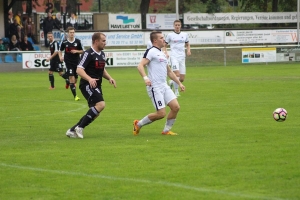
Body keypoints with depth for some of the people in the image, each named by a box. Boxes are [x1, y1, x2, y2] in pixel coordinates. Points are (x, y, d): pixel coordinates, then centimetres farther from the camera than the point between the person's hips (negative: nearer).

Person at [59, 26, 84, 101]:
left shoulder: (78, 41, -2)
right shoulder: (64, 42, -3)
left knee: (75, 79, 9)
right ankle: (75, 96, -12)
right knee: (72, 78, -13)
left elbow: (82, 51, 5)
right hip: (68, 62, -2)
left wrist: (76, 51, -14)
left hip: (76, 62, 2)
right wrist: (61, 57, -8)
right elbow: (60, 51, 10)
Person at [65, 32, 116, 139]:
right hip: (87, 85, -9)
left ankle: (72, 130, 16)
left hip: (96, 86, 9)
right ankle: (80, 127, -19)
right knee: (101, 104, -25)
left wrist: (109, 78, 11)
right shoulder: (88, 54, -13)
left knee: (95, 112, 8)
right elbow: (79, 70, -19)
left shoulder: (102, 54, 15)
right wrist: (89, 79, -34)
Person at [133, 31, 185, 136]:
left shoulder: (162, 54, 20)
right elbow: (140, 66, -19)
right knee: (161, 114, -11)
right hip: (155, 87, -9)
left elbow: (169, 71, 29)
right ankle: (138, 124, 8)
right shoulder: (151, 52, -8)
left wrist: (179, 83, 26)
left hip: (164, 86, 9)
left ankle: (166, 130, 11)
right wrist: (145, 78, -34)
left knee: (175, 107, -3)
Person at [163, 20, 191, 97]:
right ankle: (176, 91, -9)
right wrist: (166, 53, -9)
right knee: (177, 74, -22)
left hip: (182, 57, 4)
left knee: (182, 79, 2)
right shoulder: (170, 35, 2)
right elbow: (164, 46, 9)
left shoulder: (185, 35, 10)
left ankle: (172, 82, 32)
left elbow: (188, 45, 22)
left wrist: (188, 50, 2)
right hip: (174, 57, -4)